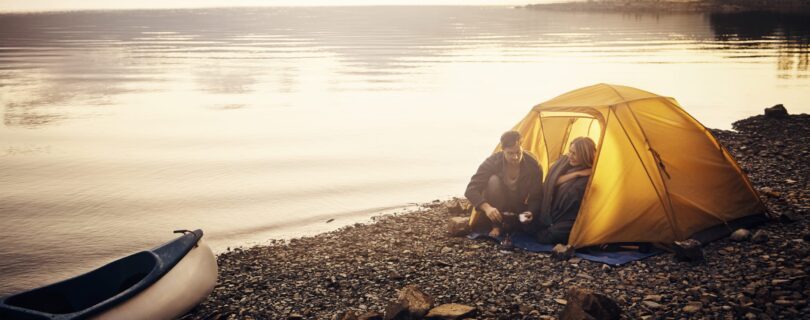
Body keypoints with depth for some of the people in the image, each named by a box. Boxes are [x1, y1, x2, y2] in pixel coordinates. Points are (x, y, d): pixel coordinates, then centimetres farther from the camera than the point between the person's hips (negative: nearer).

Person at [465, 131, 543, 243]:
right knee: (494, 181, -32)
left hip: (518, 209, 3)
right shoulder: (493, 162, -25)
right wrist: (487, 207, -46)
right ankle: (496, 226, -20)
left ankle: (507, 224, 7)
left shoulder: (532, 166, -21)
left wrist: (530, 212, -38)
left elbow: (537, 197, -15)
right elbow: (471, 190, -29)